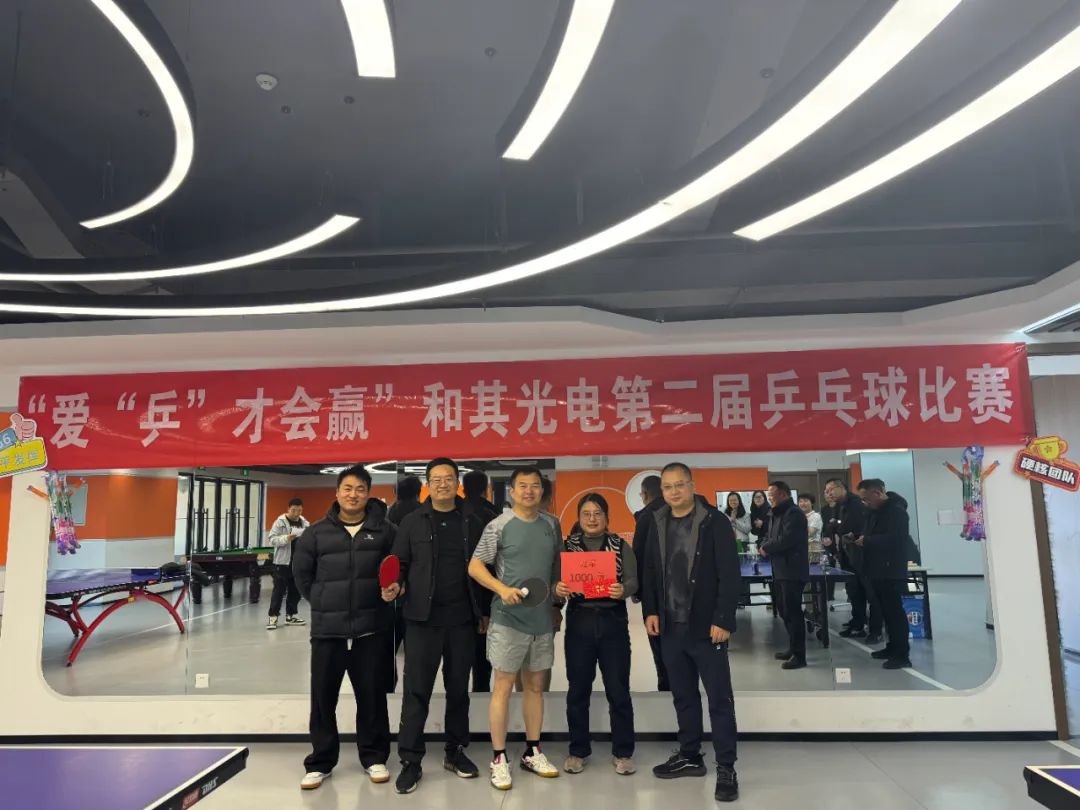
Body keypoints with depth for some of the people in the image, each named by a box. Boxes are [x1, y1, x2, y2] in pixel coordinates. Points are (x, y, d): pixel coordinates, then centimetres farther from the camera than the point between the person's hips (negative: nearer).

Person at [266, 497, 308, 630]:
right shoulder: (280, 522, -6)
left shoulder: (305, 523, 8)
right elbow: (271, 540, -10)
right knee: (279, 590, -2)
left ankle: (291, 615, 23)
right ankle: (273, 616, 5)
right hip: (283, 562, -5)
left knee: (295, 590, 12)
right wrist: (286, 538, -24)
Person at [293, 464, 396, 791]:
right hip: (327, 629, 1)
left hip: (372, 629, -1)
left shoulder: (384, 530, 0)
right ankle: (320, 762, 24)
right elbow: (301, 573, 12)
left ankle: (374, 757, 26)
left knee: (372, 696, 9)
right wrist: (322, 601, 8)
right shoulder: (317, 532, 2)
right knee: (322, 697, 8)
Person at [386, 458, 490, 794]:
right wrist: (395, 586, -19)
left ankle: (455, 752, 27)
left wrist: (486, 611, 8)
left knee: (458, 688, 12)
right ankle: (410, 761, 11)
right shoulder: (412, 522, 1)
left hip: (462, 619, 2)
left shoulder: (472, 523, 6)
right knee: (416, 690, 1)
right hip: (422, 619, -2)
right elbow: (400, 564, 1)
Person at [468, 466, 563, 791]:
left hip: (542, 619, 5)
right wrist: (502, 589, -20)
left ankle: (532, 752, 26)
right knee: (503, 686, 2)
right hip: (508, 619, -5)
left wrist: (557, 605, 11)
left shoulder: (551, 527, 7)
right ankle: (498, 758, 12)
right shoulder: (499, 525, -7)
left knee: (535, 685, 13)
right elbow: (475, 567, -8)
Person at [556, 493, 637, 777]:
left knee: (618, 690, 5)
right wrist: (557, 589, -22)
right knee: (578, 690, 9)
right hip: (579, 622, 1)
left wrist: (623, 590, -26)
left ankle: (622, 752, 19)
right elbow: (555, 579, 1)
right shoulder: (567, 546, 6)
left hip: (613, 622, 0)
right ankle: (578, 751, 23)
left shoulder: (621, 546, 4)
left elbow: (633, 581, -4)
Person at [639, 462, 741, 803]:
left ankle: (726, 768, 14)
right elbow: (649, 570, 11)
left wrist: (723, 620, -16)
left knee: (719, 698, 4)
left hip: (706, 626, -5)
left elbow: (730, 575, -12)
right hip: (670, 626, 5)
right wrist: (650, 611, 2)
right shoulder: (657, 524, 7)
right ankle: (690, 756, 30)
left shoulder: (715, 522, -9)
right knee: (683, 695, 16)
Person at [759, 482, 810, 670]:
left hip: (792, 571, -10)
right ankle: (793, 648, 25)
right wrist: (763, 547, -6)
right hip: (781, 570, 10)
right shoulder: (776, 514, 17)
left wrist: (766, 548, -12)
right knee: (784, 610, 15)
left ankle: (799, 655, 0)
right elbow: (771, 537, 16)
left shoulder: (794, 513, -14)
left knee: (792, 612, -6)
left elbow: (787, 539, -24)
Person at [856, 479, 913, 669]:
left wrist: (866, 541, -20)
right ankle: (893, 647, 23)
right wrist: (858, 538, 1)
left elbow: (894, 539, -26)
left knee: (895, 611, -6)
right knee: (887, 610, 14)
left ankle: (902, 655, -2)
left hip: (892, 572, -9)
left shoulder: (896, 511, -14)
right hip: (878, 571, 9)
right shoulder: (875, 512, 15)